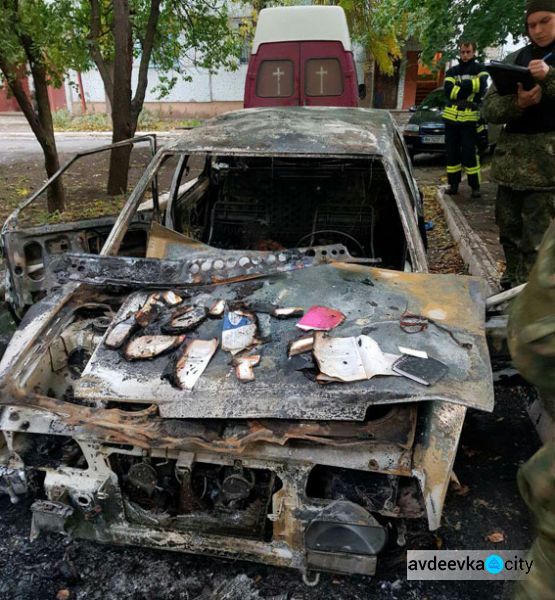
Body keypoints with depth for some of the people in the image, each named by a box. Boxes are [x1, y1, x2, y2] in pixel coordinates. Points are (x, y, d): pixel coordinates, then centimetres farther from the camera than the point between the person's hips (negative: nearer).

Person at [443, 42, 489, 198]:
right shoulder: (452, 71, 15)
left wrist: (459, 88, -12)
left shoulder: (480, 69, 7)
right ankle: (453, 184, 15)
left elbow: (481, 87, -11)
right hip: (451, 117, 4)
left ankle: (475, 186, 1)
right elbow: (448, 91, -2)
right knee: (452, 152, 6)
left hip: (470, 118, -4)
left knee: (470, 153, -6)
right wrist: (469, 85, -10)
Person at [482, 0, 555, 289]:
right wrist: (517, 103, -15)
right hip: (510, 159, 4)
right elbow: (489, 108, 5)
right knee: (508, 226, 10)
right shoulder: (515, 60, 14)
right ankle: (511, 284, 25)